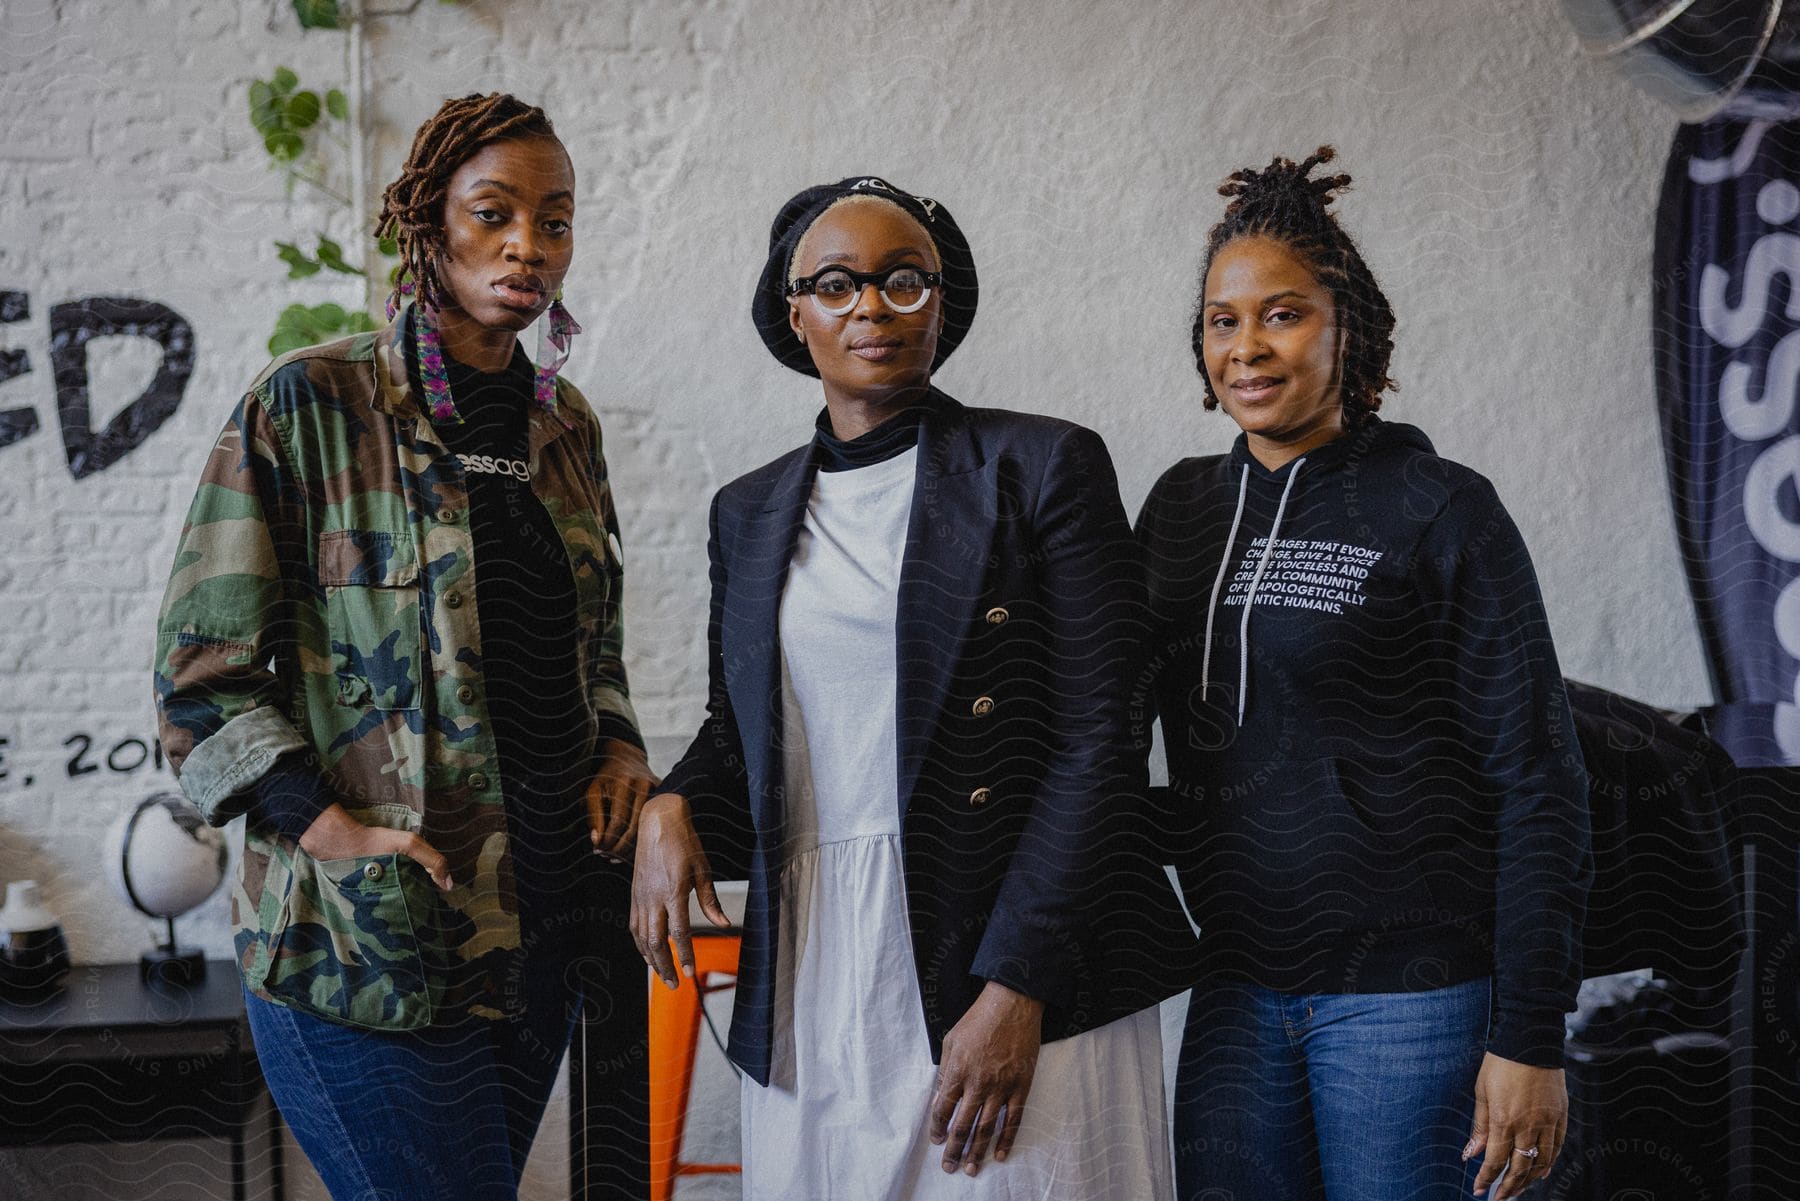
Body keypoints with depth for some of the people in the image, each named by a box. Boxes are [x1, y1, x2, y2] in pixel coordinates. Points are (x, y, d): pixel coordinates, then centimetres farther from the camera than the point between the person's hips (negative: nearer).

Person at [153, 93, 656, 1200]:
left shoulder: (566, 425, 11)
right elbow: (203, 671, -7)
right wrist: (330, 829, -17)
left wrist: (619, 749, 3)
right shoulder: (310, 405, -7)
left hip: (544, 925, 6)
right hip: (375, 935, -6)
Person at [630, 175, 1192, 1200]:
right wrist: (674, 807, -2)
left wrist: (1018, 987, -15)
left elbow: (1097, 741, -9)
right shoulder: (749, 514, 13)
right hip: (810, 999, 4)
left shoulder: (1044, 466, -2)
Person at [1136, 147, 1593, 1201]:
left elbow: (1537, 784, -8)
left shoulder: (1441, 512, -6)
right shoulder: (1183, 507, 8)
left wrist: (1531, 1036, -11)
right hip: (1238, 987, 5)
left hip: (1408, 992, -4)